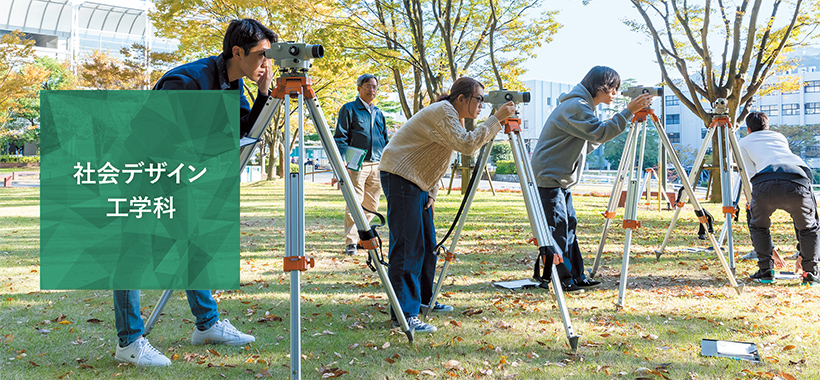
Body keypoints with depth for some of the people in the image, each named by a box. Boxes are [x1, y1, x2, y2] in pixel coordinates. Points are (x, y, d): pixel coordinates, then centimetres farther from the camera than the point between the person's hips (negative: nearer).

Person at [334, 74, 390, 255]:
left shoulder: (378, 113, 21)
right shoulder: (349, 109, 4)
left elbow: (385, 141, 24)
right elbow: (340, 138, -2)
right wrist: (342, 161, -14)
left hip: (377, 166, 6)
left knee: (371, 206, 7)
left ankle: (363, 237, 19)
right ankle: (350, 243, -11)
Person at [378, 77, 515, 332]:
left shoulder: (455, 117, 14)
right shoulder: (442, 112, -17)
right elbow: (467, 144, -30)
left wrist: (432, 194, 9)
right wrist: (497, 119, -25)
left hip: (419, 183, 10)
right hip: (400, 177, -10)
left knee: (427, 246, 13)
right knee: (407, 247, -13)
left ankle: (424, 299, 27)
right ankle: (404, 315, -13)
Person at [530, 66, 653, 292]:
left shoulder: (583, 105, 17)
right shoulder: (576, 106, -16)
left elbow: (590, 143, 18)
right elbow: (600, 132, -26)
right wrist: (629, 112, -26)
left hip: (562, 180, 11)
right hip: (548, 177, -11)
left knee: (569, 225, 9)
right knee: (557, 227, -8)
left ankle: (576, 277, 12)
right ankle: (563, 279, -4)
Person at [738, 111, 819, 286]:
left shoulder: (744, 143, 30)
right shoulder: (780, 137, 40)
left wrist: (751, 201, 33)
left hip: (765, 183, -2)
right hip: (797, 182, 2)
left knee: (758, 226, 27)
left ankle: (766, 271, 19)